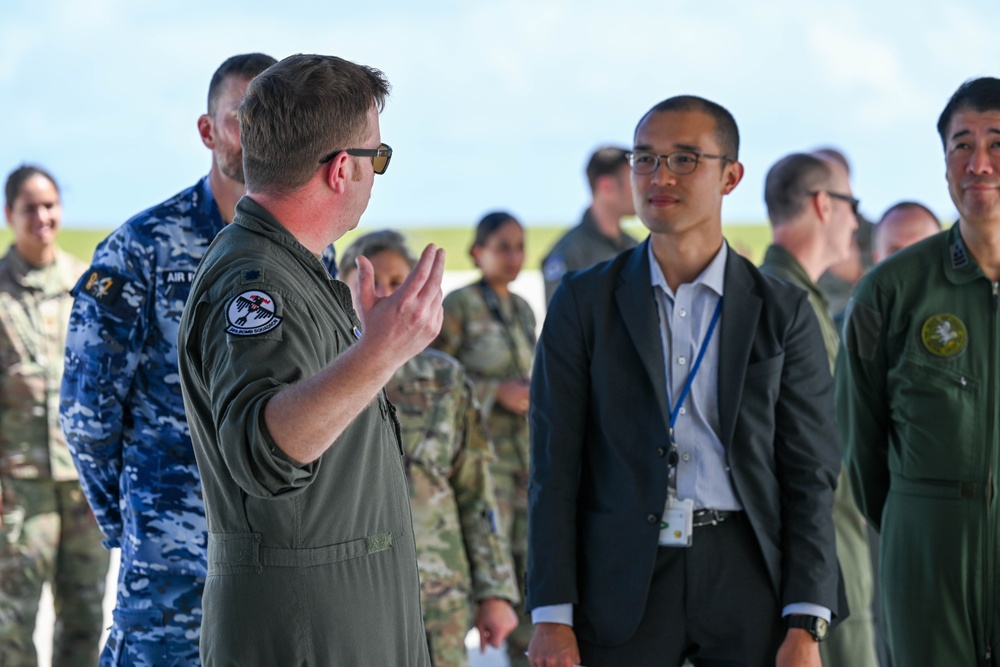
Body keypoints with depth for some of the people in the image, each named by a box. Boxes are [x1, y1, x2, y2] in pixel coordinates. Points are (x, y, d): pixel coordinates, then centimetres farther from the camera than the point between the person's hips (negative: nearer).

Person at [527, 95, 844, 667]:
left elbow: (811, 474, 3)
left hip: (748, 575, 0)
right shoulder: (584, 303, 5)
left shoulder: (784, 312, 5)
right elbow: (555, 466, 2)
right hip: (623, 582, 0)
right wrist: (552, 619, -6)